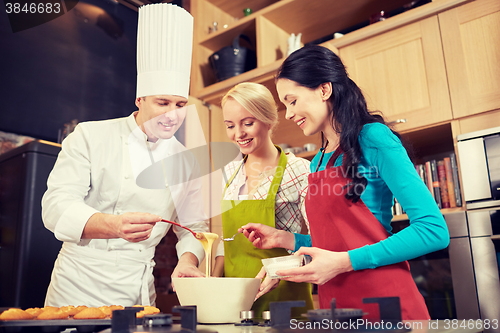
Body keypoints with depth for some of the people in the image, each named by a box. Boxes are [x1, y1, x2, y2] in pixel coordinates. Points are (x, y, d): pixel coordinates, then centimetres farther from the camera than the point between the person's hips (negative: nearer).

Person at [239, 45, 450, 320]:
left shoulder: (373, 138, -10)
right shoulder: (317, 163, 11)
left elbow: (434, 230, -16)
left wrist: (343, 262, -20)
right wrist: (285, 239, 5)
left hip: (385, 302, -7)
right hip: (335, 305, 7)